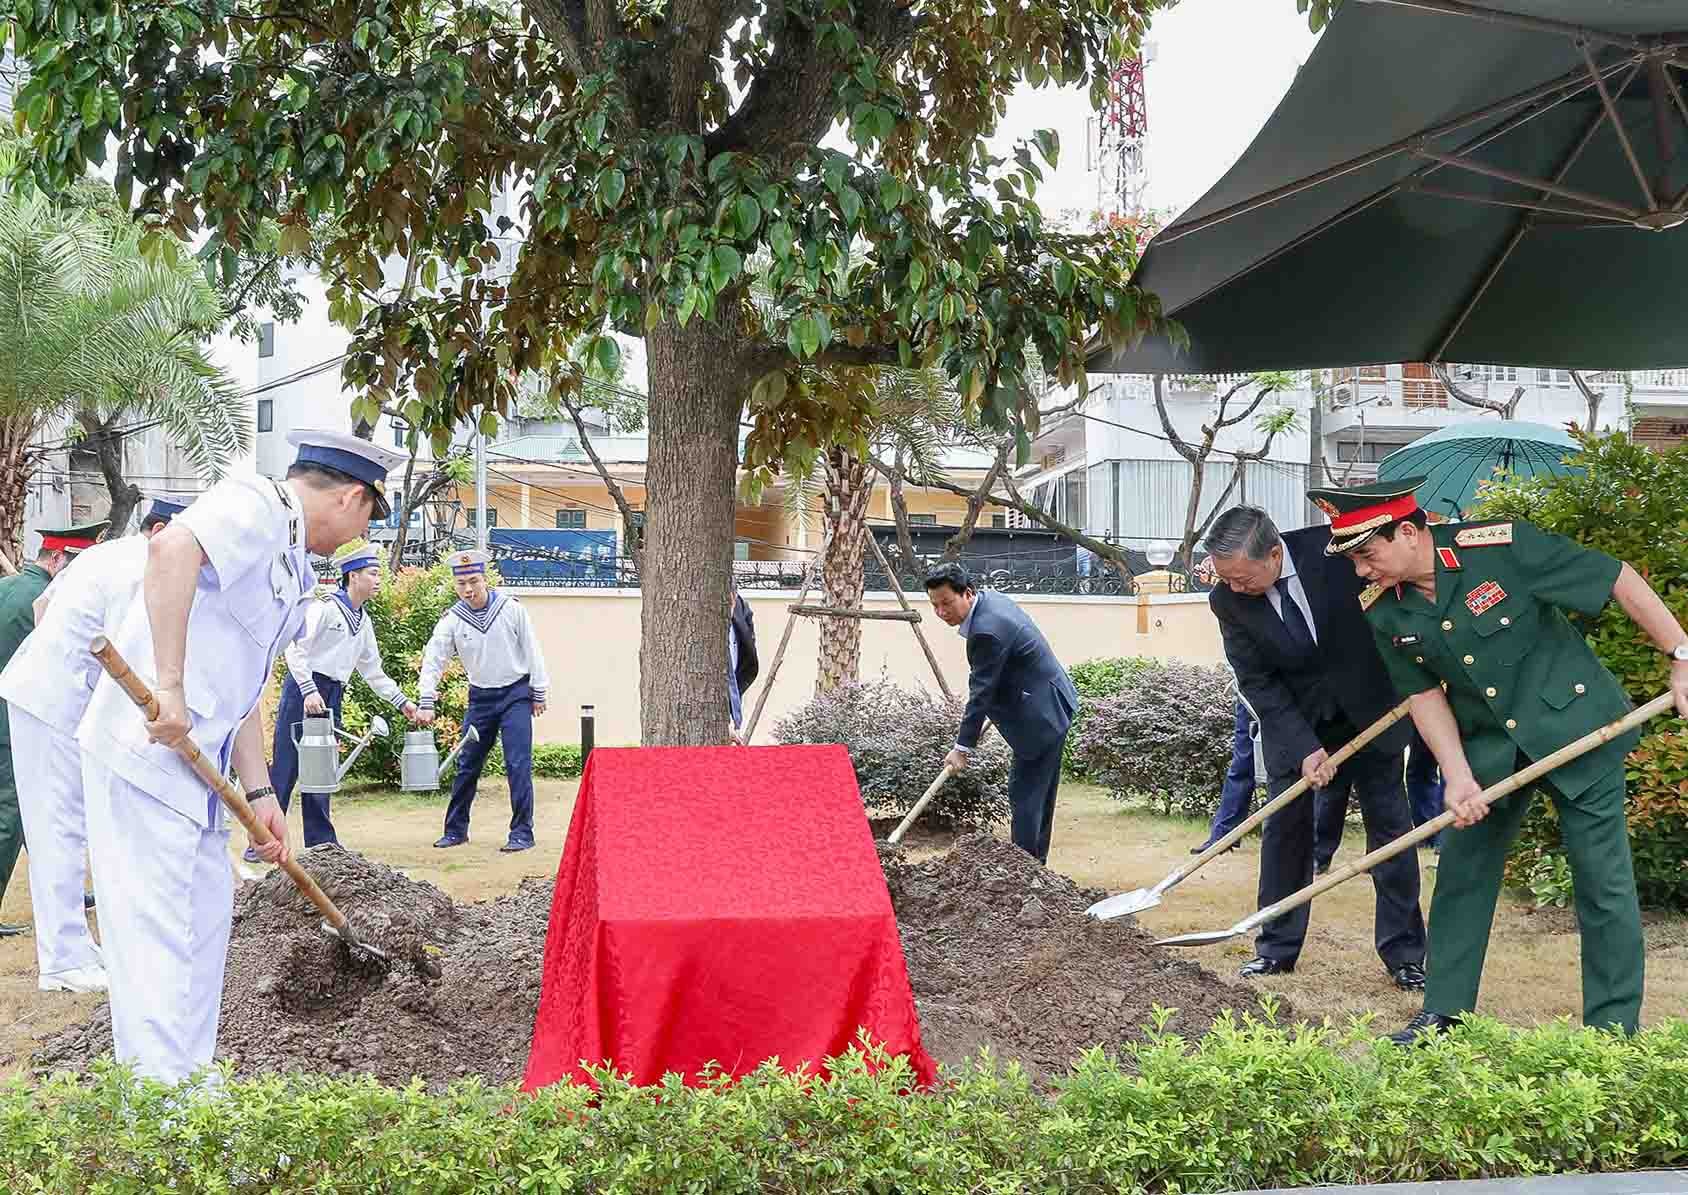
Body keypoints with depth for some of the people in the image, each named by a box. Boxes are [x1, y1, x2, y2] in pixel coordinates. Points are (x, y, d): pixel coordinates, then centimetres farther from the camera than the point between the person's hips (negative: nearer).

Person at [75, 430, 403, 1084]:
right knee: (155, 928, -8)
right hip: (143, 750, -10)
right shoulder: (257, 504, -12)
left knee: (205, 916, 17)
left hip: (193, 764, 10)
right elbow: (172, 548, -33)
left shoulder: (291, 570, 20)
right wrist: (170, 686, -34)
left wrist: (259, 794, 16)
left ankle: (191, 1080, 28)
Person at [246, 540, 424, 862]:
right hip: (303, 690, -7)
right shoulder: (325, 607, -8)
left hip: (332, 697, 7)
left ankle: (321, 843, 12)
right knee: (285, 767, -7)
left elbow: (373, 671, 22)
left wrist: (403, 703, 15)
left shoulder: (363, 623, 17)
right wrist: (309, 690, -23)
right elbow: (294, 648, -15)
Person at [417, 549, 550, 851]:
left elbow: (531, 650, -3)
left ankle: (522, 832, -4)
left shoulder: (511, 608, -9)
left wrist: (538, 693, -1)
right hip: (481, 698, 3)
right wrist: (426, 704, -17)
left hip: (515, 694, -3)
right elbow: (433, 660, -8)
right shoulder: (452, 620, -6)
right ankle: (455, 830, 20)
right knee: (466, 765, 7)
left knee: (518, 764, -10)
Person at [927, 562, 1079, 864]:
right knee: (1039, 792, 17)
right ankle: (1035, 861, 25)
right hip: (1052, 704, 11)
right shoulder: (992, 600, 5)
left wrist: (962, 747, -14)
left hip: (1041, 714, -11)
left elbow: (981, 693, -21)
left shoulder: (986, 631, -26)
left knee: (1025, 796, -8)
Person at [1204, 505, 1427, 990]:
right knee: (1284, 827, -1)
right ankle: (1277, 948, 10)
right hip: (1291, 720, 1)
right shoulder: (1227, 600, -17)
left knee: (1389, 826, 3)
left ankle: (1403, 953, 10)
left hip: (1368, 709, -1)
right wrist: (1303, 748, -21)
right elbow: (1257, 682, -13)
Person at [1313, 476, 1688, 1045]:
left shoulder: (1502, 546, -24)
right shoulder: (1383, 613, -8)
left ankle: (1614, 1031, 9)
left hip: (1574, 727, -5)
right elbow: (1424, 693, 0)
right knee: (1461, 870, 8)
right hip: (1488, 747, 5)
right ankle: (1444, 1014, 21)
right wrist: (1459, 777, -12)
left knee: (1603, 880, -1)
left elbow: (1618, 579, -16)